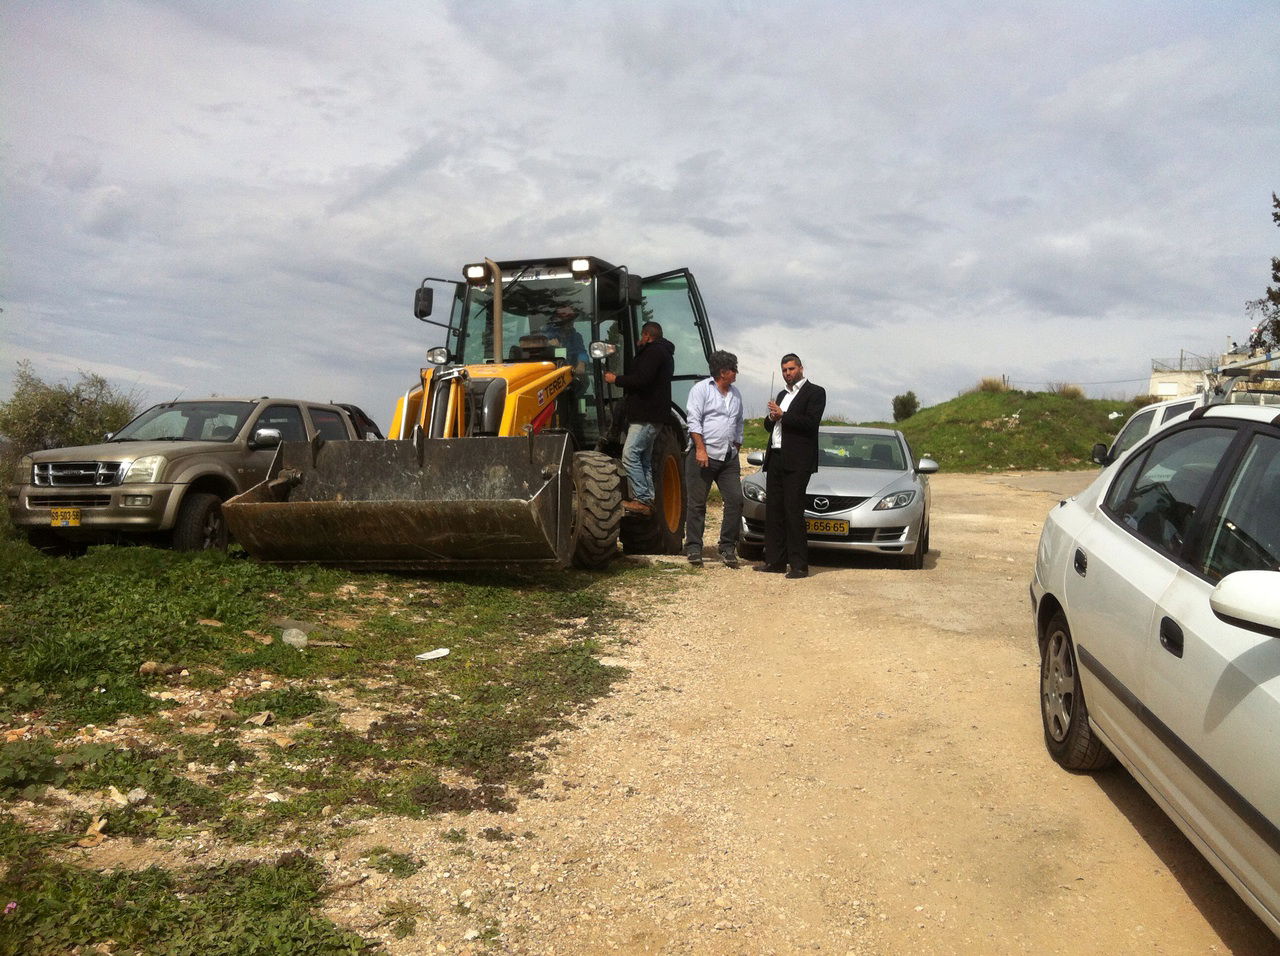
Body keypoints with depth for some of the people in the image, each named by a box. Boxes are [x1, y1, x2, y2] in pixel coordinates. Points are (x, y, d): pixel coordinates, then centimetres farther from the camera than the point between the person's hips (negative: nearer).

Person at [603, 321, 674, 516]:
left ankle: (643, 499, -14)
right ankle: (648, 501, 13)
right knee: (644, 458, 12)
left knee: (630, 455, -14)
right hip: (649, 414, 11)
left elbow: (642, 380, -21)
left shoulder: (653, 352, -9)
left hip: (646, 416, -11)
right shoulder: (663, 353, 24)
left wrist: (616, 380, -10)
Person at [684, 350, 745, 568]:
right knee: (697, 504, -1)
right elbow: (694, 421, -9)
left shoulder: (736, 394, 18)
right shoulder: (701, 389, -2)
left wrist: (736, 449, 18)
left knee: (735, 500, -3)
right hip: (703, 455, -6)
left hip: (729, 458, 6)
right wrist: (700, 449, -17)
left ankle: (727, 548, 6)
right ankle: (693, 549, 7)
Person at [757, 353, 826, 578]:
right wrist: (771, 418, 2)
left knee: (793, 511, -10)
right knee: (773, 511, 7)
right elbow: (769, 426, 24)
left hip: (797, 462, -8)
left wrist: (783, 415, -12)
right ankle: (775, 561, 14)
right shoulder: (782, 395, 23)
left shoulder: (815, 392, 0)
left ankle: (799, 565, -6)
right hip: (775, 458, 8)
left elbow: (811, 423, -14)